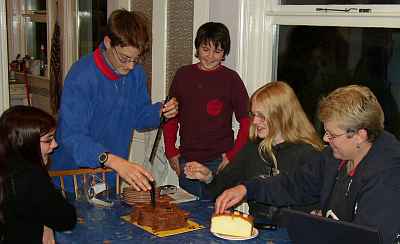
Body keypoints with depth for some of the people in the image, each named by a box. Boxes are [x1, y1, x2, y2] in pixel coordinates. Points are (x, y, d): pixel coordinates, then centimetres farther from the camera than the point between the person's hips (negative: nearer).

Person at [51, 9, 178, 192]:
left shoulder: (136, 73, -4)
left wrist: (160, 112, -12)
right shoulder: (81, 75, -25)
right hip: (74, 175, -5)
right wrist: (113, 161, -47)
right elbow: (72, 136, -33)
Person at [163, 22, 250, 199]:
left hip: (219, 162, -3)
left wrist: (233, 156, -8)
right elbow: (171, 116, 12)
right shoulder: (183, 75, 6)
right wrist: (171, 151, 5)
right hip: (186, 161, 3)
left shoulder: (230, 79, -2)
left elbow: (247, 121, -1)